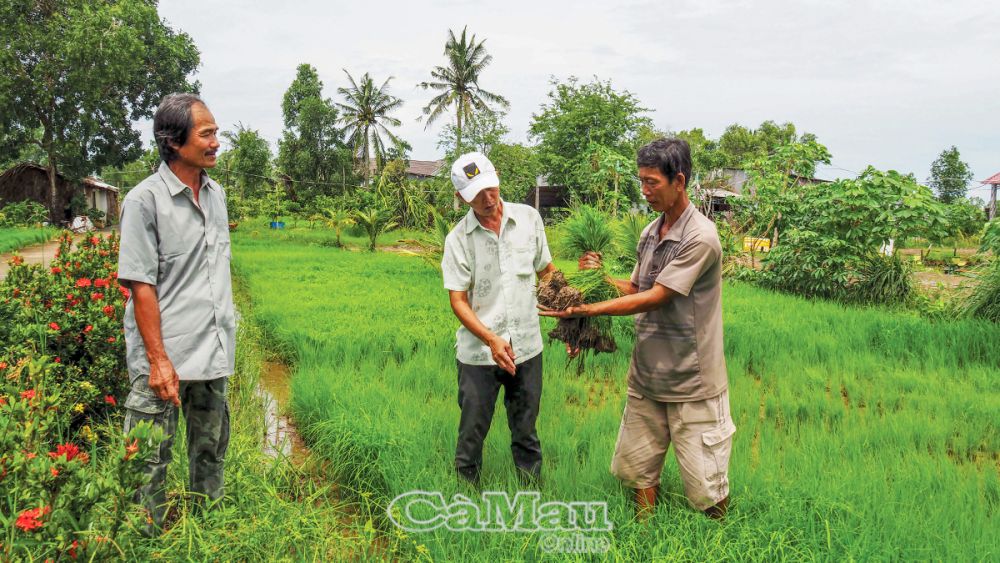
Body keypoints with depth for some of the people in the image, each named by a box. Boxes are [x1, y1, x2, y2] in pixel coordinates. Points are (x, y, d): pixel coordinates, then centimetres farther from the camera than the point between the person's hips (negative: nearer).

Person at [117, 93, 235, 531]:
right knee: (150, 461, 3)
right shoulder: (145, 200, -12)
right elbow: (141, 284, -13)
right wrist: (158, 359, -16)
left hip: (213, 353, 7)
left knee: (211, 451, 17)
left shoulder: (215, 194, 9)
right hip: (165, 358, -6)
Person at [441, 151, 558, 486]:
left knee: (525, 434, 16)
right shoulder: (458, 239, -6)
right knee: (471, 435, 9)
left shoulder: (529, 218, 0)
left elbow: (547, 271, 11)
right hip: (478, 354, -2)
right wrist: (492, 340, -22)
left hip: (527, 347, 2)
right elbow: (458, 300, -8)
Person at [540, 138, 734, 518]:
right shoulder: (649, 233, 8)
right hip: (646, 376, 7)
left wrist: (585, 310, -20)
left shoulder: (700, 238, -17)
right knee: (639, 472, 15)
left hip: (692, 384, -7)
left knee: (706, 491, 3)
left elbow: (654, 298, -20)